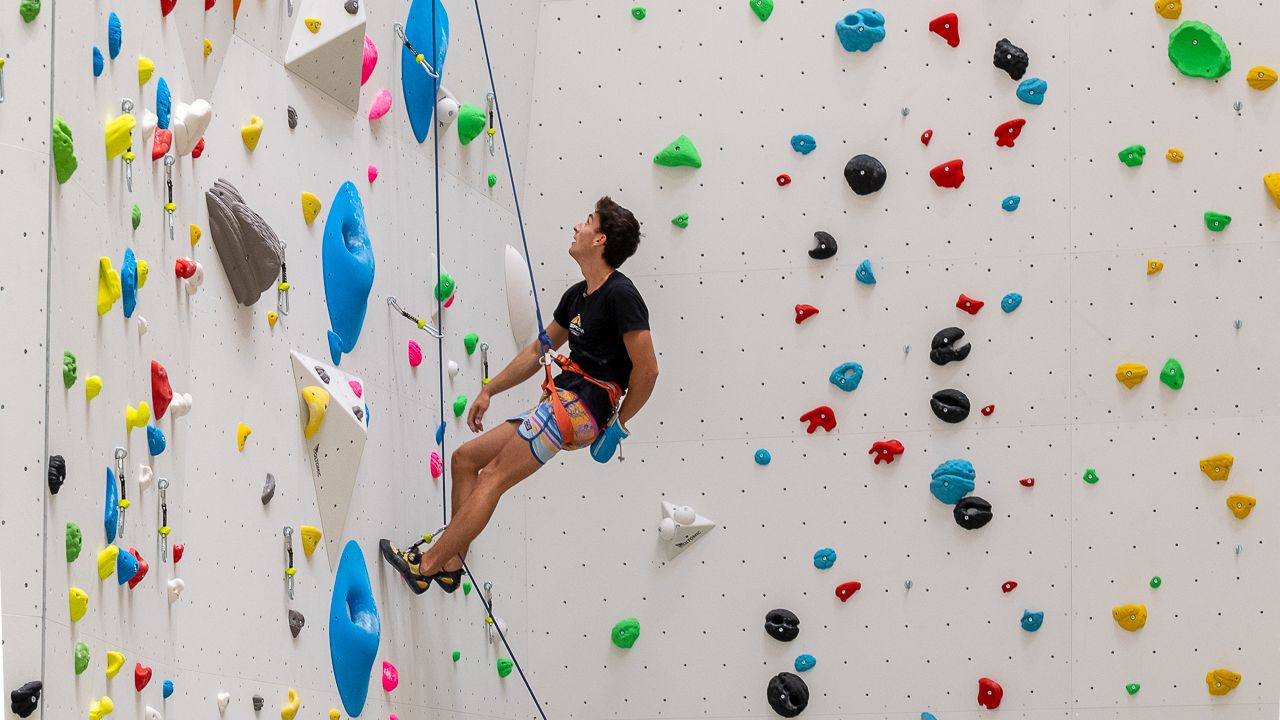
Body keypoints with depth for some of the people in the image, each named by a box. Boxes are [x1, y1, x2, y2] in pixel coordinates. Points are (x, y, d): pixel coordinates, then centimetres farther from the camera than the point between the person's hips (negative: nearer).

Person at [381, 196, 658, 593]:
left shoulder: (621, 295, -12)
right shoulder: (578, 295, 17)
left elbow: (647, 369, -16)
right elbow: (539, 350, 28)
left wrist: (618, 424, -9)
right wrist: (489, 390, 28)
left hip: (581, 405, -10)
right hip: (559, 406, 10)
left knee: (494, 476, -15)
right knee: (465, 458, 10)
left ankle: (425, 564, -16)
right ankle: (451, 564, 7)